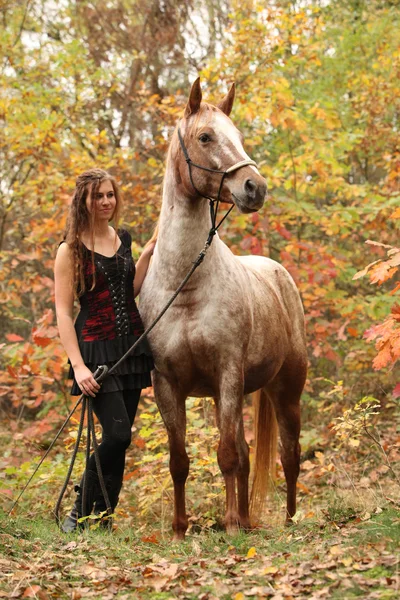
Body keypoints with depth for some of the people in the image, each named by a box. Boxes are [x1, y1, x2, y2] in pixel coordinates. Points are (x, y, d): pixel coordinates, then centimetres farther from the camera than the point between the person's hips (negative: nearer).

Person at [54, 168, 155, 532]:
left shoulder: (123, 239, 12)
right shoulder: (71, 250, -5)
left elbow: (130, 290, 10)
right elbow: (63, 312, -9)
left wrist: (148, 255, 0)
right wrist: (78, 366, -17)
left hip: (132, 346, 6)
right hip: (96, 349, -6)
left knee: (119, 438, 5)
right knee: (117, 432, -17)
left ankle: (98, 515, 17)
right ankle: (81, 513, -1)